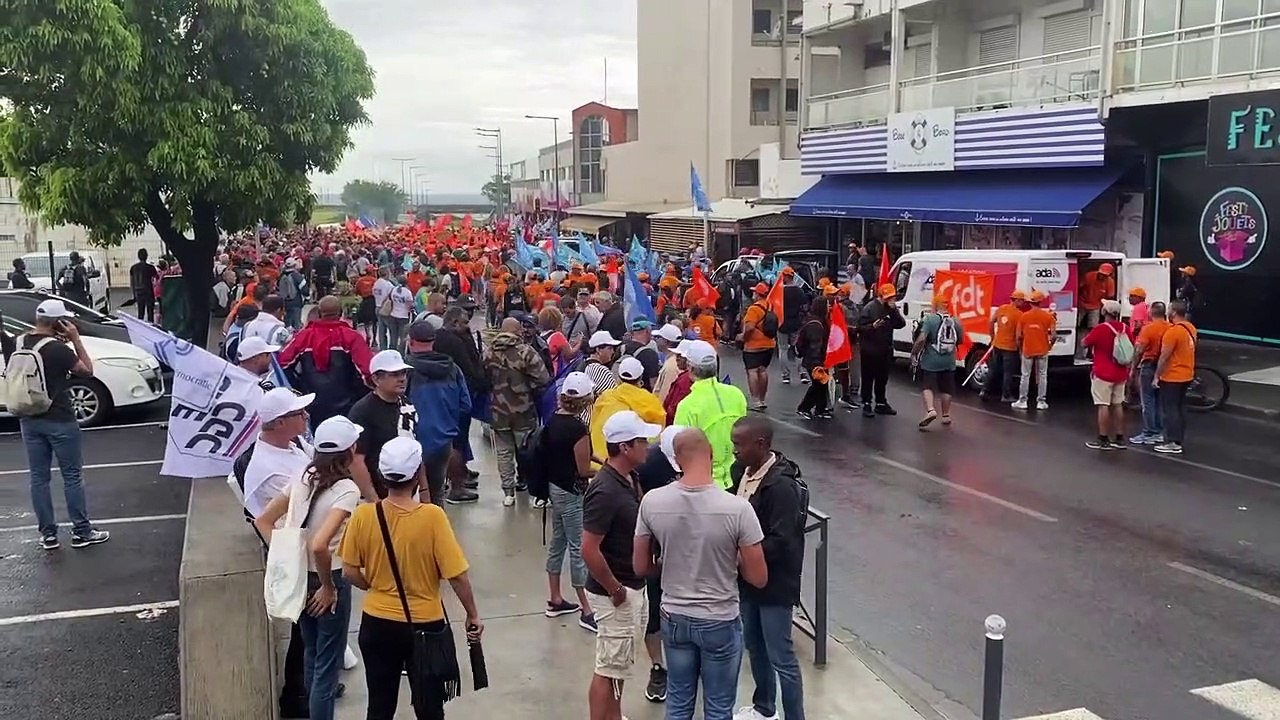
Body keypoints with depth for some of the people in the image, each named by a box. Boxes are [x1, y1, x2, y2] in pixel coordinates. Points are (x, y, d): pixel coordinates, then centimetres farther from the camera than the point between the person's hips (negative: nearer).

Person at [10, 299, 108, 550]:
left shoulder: (16, 345, 1)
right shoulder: (58, 349, -18)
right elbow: (87, 370, -7)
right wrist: (76, 339, -8)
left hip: (29, 420, 6)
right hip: (59, 421, -6)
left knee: (39, 477, 11)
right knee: (72, 476, 5)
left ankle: (48, 535, 17)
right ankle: (81, 532, 10)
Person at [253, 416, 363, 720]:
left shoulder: (303, 478, -1)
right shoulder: (346, 489, -21)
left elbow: (262, 520, 3)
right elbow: (319, 545, -32)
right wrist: (329, 586, -18)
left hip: (299, 578, 7)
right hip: (327, 581, -7)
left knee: (311, 655, 25)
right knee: (327, 664, 6)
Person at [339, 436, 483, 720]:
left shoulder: (363, 515, -12)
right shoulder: (432, 516, -20)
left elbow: (350, 572, -3)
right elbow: (457, 575, -16)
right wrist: (473, 615, -2)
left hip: (377, 624, 3)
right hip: (425, 625, -3)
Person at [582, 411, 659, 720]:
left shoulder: (630, 479, 4)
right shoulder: (605, 491, -25)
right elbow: (589, 550, -26)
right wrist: (615, 590, -18)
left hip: (634, 587, 9)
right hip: (615, 594, -9)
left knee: (619, 664, 21)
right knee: (608, 669, 2)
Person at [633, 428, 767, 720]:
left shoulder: (652, 501, -13)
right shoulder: (737, 508, -22)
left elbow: (640, 567, -2)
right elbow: (759, 578, -14)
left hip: (674, 618, 3)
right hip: (720, 622, -3)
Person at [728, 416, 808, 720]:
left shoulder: (782, 486, -26)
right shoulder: (742, 471, 0)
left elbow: (780, 543, -26)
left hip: (775, 584, -9)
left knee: (781, 658, 1)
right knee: (754, 645, 23)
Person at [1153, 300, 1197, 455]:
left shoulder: (1173, 331, -22)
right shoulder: (1191, 328, 6)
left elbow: (1164, 357, -19)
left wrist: (1157, 376, -13)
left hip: (1172, 377, -9)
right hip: (1186, 375, 9)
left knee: (1170, 409, -3)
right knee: (1180, 408, 14)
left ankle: (1173, 443, -2)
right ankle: (1179, 439, 20)